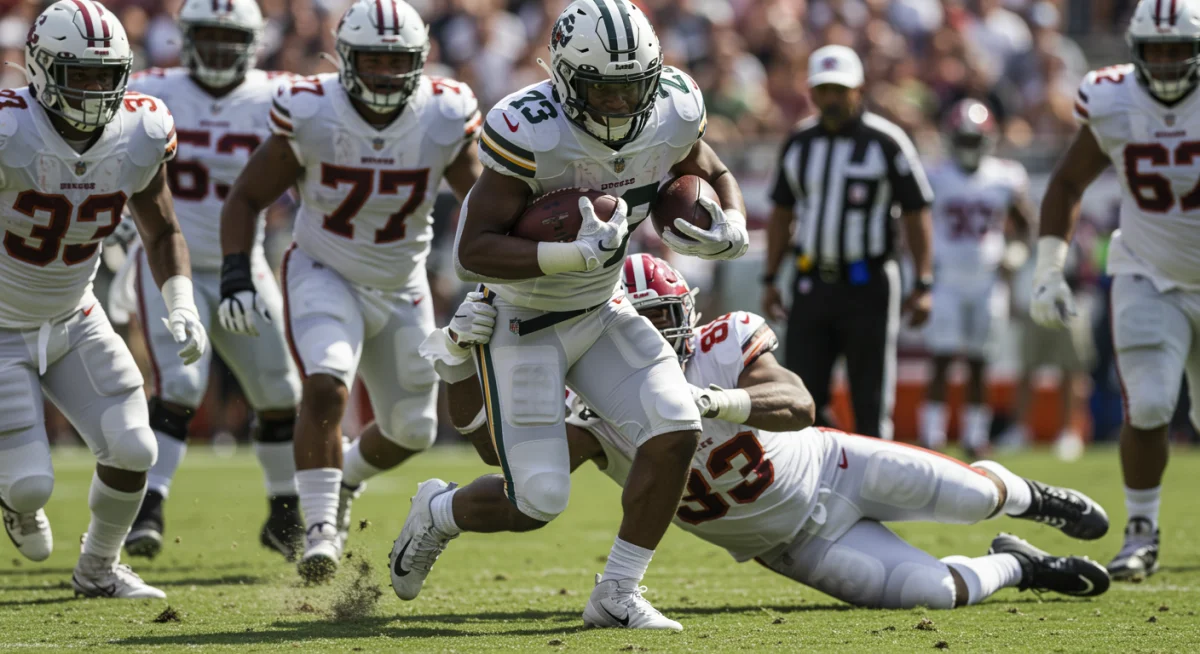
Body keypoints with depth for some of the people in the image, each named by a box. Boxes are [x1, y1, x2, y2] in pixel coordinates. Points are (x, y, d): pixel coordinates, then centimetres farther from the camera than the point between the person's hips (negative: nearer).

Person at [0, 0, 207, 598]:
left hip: (73, 322, 5)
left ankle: (98, 569, 22)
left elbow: (162, 233, 6)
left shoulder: (140, 135, -11)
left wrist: (180, 307, -10)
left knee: (131, 451, -5)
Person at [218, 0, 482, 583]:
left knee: (412, 431, 12)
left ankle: (343, 481, 43)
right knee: (326, 387, -30)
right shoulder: (310, 116, -21)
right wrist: (235, 277, -20)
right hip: (324, 276, -3)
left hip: (402, 290, 3)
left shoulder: (444, 118, -17)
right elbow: (247, 198, -8)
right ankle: (320, 527, -22)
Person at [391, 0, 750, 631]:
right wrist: (575, 254, -41)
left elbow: (715, 177, 8)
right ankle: (438, 513, 26)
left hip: (599, 312, 6)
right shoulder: (530, 134, -30)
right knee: (537, 501, -8)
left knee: (676, 431, -15)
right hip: (522, 321, -5)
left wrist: (727, 232, -15)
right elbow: (473, 253, -29)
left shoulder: (673, 113, -13)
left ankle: (616, 596, -1)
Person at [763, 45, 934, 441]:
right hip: (812, 284, 4)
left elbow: (916, 213, -4)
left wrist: (923, 285, -8)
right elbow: (782, 215, 17)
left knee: (870, 399, -1)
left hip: (868, 286, -4)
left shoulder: (885, 142, -6)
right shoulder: (798, 143, 9)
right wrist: (769, 280, 13)